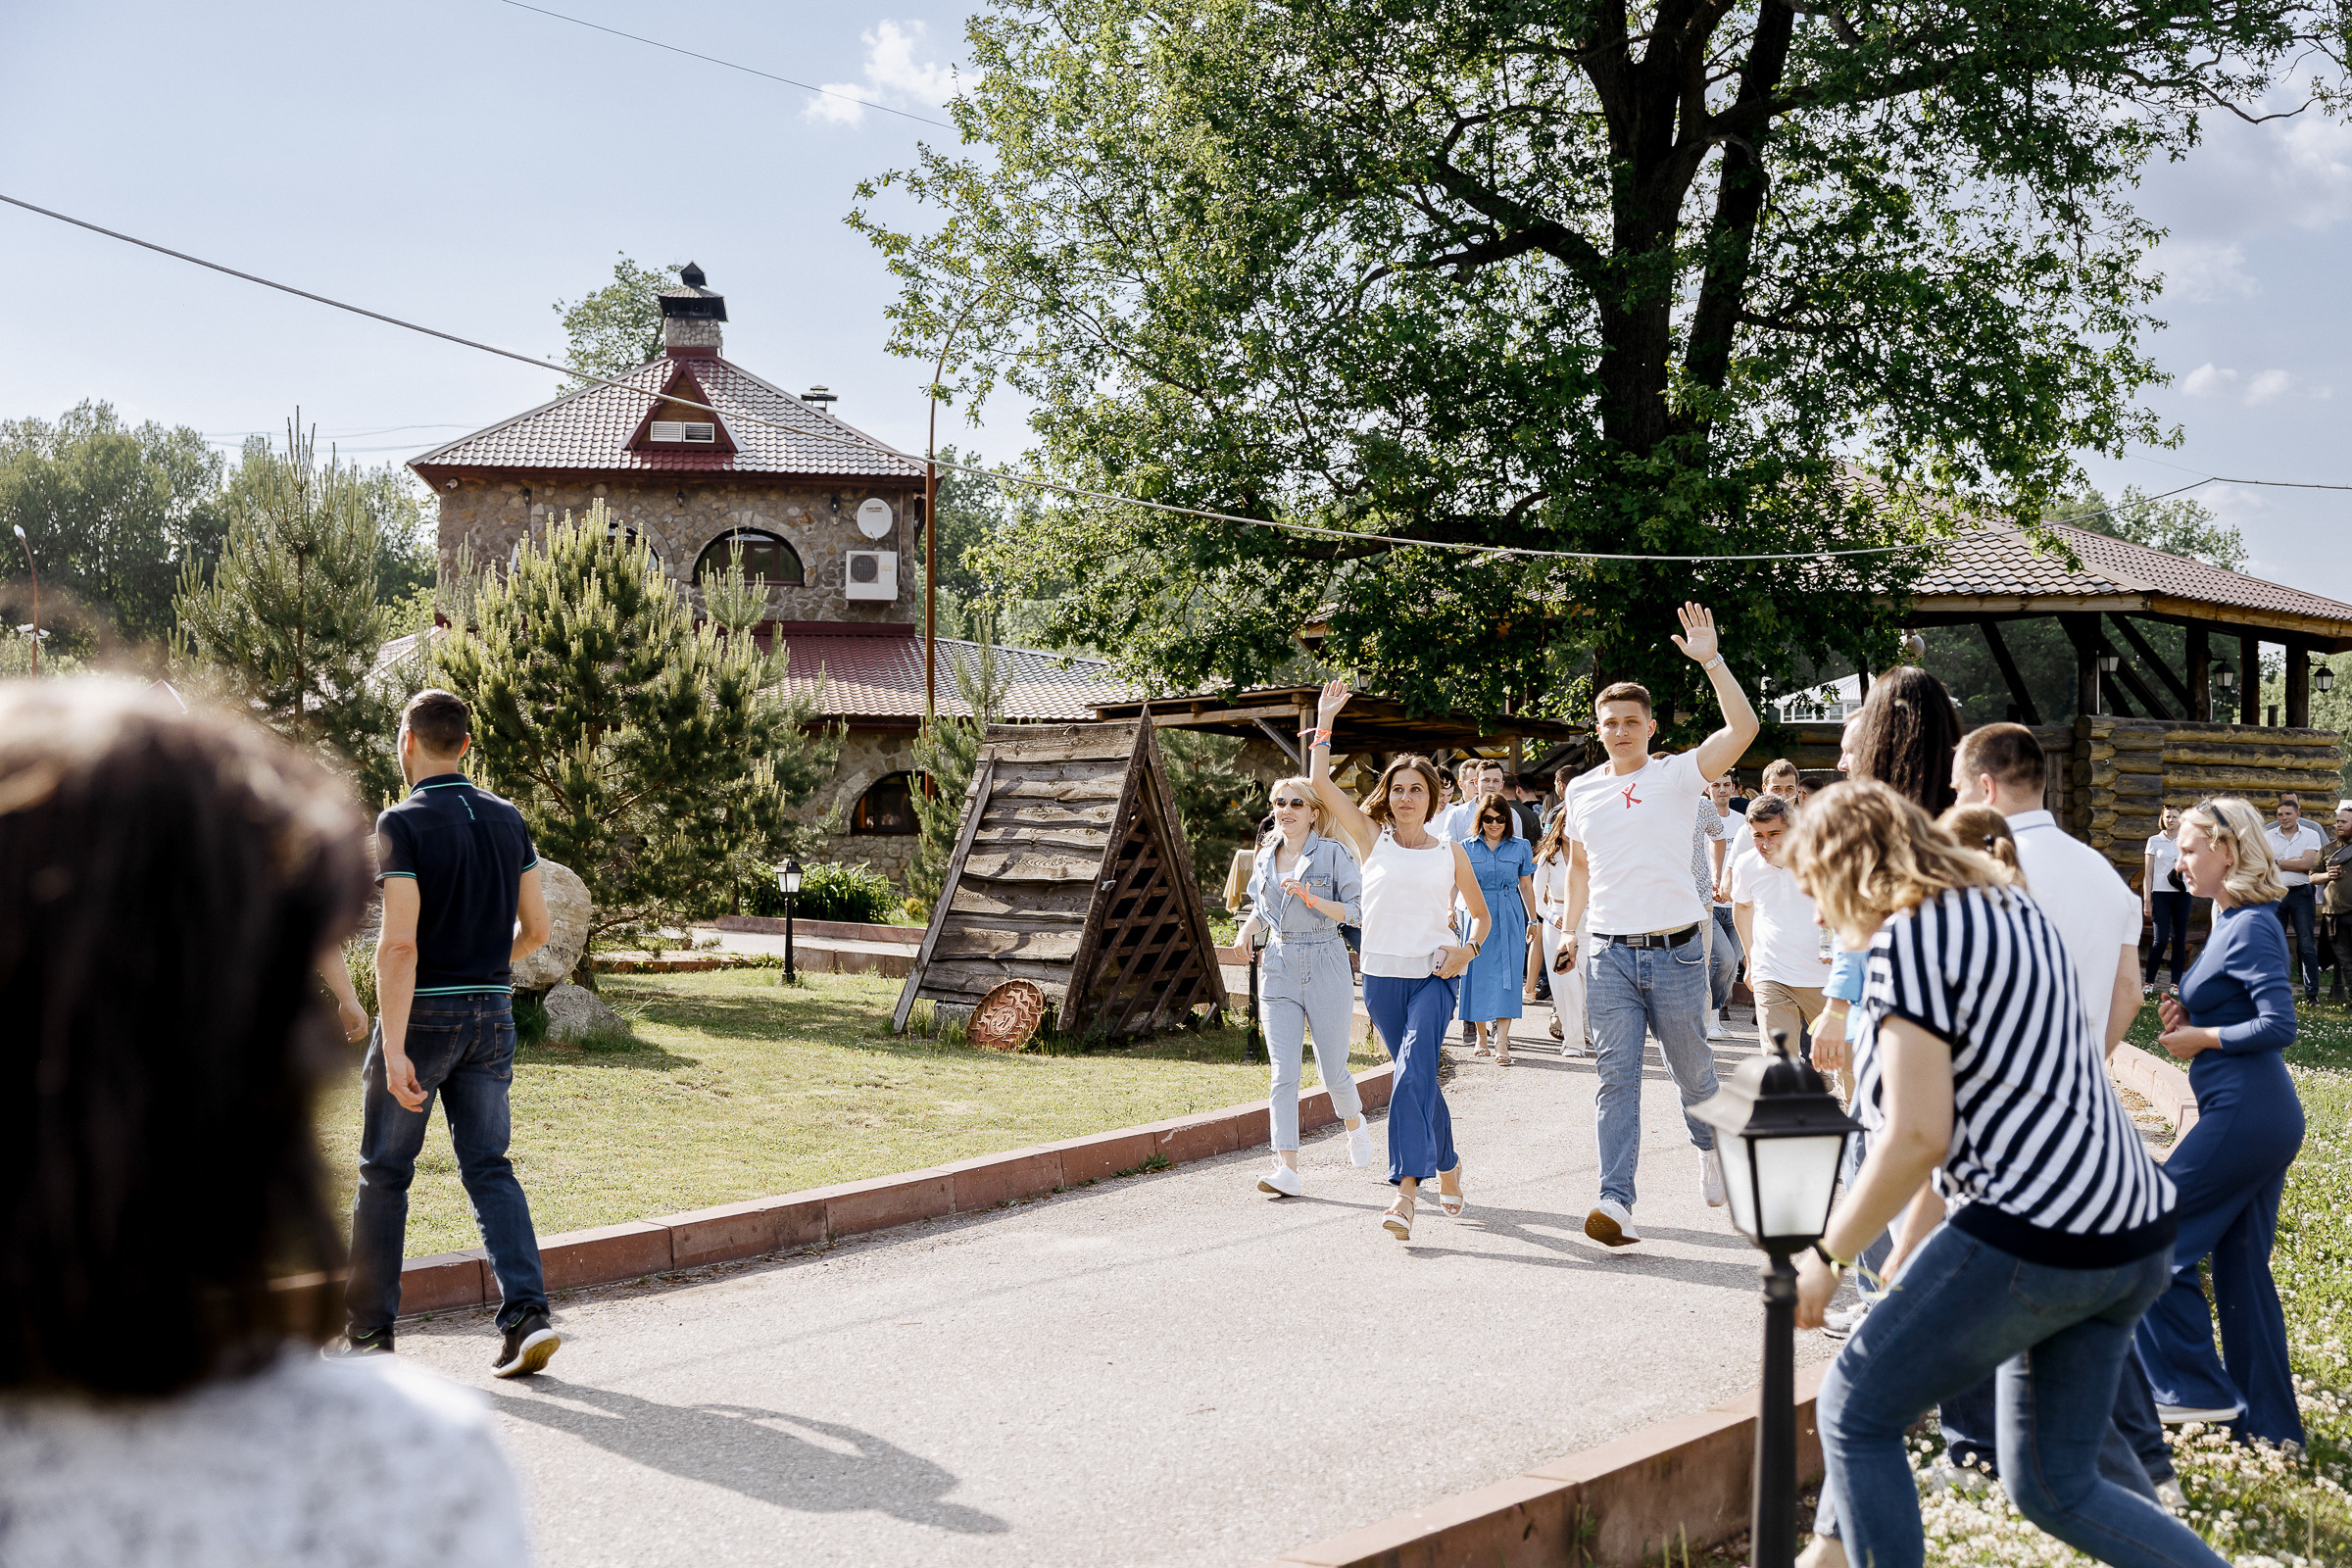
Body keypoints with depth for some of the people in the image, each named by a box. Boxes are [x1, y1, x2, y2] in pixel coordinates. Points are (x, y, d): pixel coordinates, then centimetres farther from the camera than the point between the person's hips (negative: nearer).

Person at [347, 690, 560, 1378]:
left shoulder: (403, 823, -12)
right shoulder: (506, 818, 5)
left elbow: (400, 943, -19)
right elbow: (536, 926, 8)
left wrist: (393, 1048, -21)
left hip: (422, 1013, -5)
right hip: (491, 1014, 5)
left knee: (385, 1171, 9)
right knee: (489, 1167, 7)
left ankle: (371, 1327, 17)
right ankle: (527, 1313, -7)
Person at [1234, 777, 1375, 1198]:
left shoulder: (1333, 854, -5)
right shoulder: (1265, 858, 10)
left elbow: (1358, 911, -9)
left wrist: (1313, 900, -22)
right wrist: (1247, 929, 5)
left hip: (1325, 968, -3)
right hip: (1279, 969, 3)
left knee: (1332, 1070, 6)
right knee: (1283, 1072, -8)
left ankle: (1355, 1123, 40)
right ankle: (1287, 1169, -12)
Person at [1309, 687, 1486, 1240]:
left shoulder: (1451, 852, 7)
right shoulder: (1372, 840, 6)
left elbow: (1481, 913, 18)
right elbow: (1322, 784, -3)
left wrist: (1468, 949, -1)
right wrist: (1324, 721, -3)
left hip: (1435, 976, -2)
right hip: (1382, 975, 2)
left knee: (1413, 1073, -19)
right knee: (1418, 1077, 8)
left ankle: (1406, 1189, -24)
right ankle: (1447, 1166, 29)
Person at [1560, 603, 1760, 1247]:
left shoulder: (1678, 774, -1)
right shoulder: (1582, 791, 11)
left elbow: (1743, 727, -15)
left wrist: (1711, 661, -19)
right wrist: (1568, 929, 18)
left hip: (1676, 952, -2)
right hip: (1610, 955, 2)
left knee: (1692, 1067, 11)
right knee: (1618, 1077, -5)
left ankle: (1710, 1142, 42)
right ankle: (1616, 1201, -11)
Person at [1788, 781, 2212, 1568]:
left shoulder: (1907, 941, -11)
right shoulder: (2011, 907, 17)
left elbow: (1917, 1139, -17)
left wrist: (1825, 1255, -5)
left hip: (2033, 1233, -9)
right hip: (2135, 1231, 9)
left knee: (1855, 1413, 5)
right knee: (2053, 1481, 17)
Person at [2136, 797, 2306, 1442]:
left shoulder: (2251, 928, -14)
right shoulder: (2235, 921, 16)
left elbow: (2279, 1026, -22)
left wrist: (2202, 1039, -11)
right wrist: (2191, 1018, 8)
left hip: (2245, 1115, -10)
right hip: (2261, 1117, 10)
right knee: (2241, 1267, 13)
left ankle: (2194, 1388, 4)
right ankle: (2271, 1426, 19)